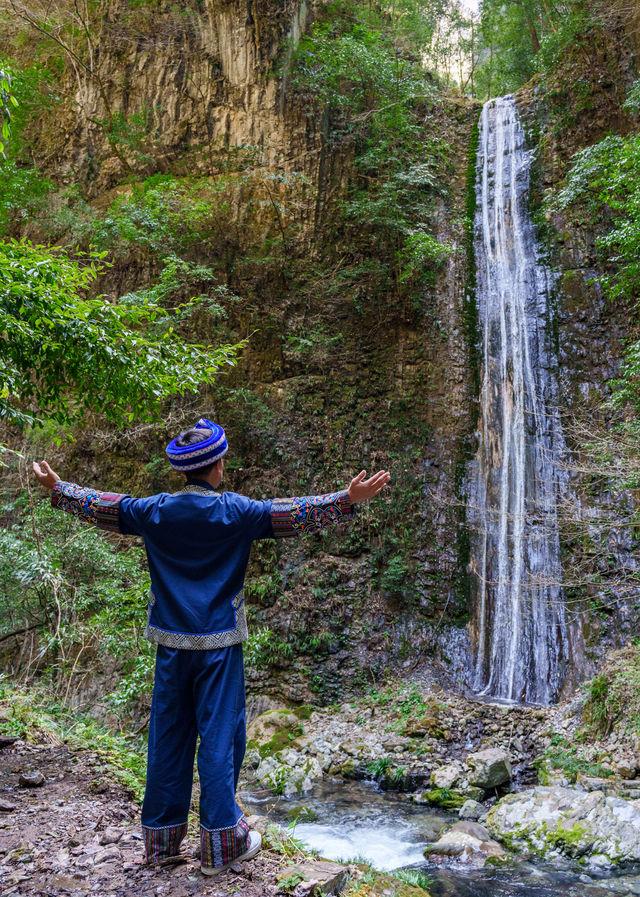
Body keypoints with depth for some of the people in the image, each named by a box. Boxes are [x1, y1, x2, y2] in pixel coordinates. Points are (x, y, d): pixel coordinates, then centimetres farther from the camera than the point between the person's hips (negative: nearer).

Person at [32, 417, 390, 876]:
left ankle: (161, 837, 23)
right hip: (219, 643, -4)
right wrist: (349, 498, -13)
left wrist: (57, 487, 29)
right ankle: (221, 841, 11)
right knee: (220, 735, 4)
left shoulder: (156, 511, 2)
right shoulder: (234, 511, -9)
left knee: (168, 734, 12)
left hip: (171, 641, 4)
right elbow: (291, 514, -13)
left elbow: (102, 506, 13)